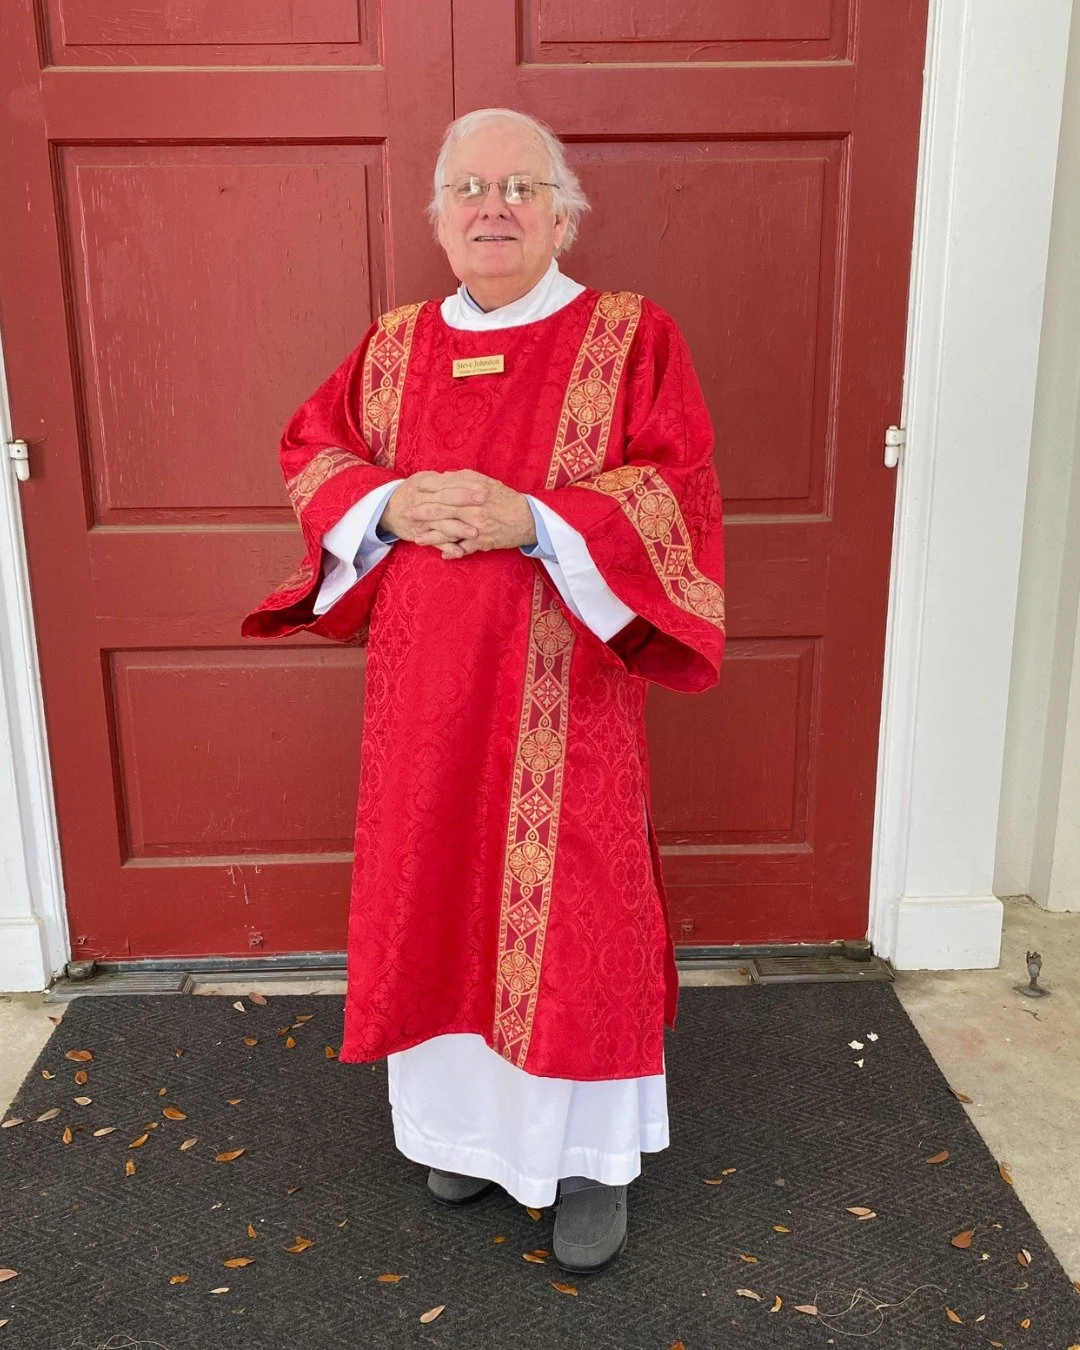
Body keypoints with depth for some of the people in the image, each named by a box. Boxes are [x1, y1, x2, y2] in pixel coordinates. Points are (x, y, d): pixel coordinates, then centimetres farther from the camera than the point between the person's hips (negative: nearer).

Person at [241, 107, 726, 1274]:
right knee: (438, 897, 13)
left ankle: (590, 1154, 25)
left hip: (563, 692, -3)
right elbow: (310, 452, 11)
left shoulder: (632, 336, -3)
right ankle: (470, 1117, 36)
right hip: (426, 688, 4)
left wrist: (537, 520, -21)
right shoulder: (392, 345, 8)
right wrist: (389, 504, -10)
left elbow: (677, 492, -9)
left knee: (570, 905, 4)